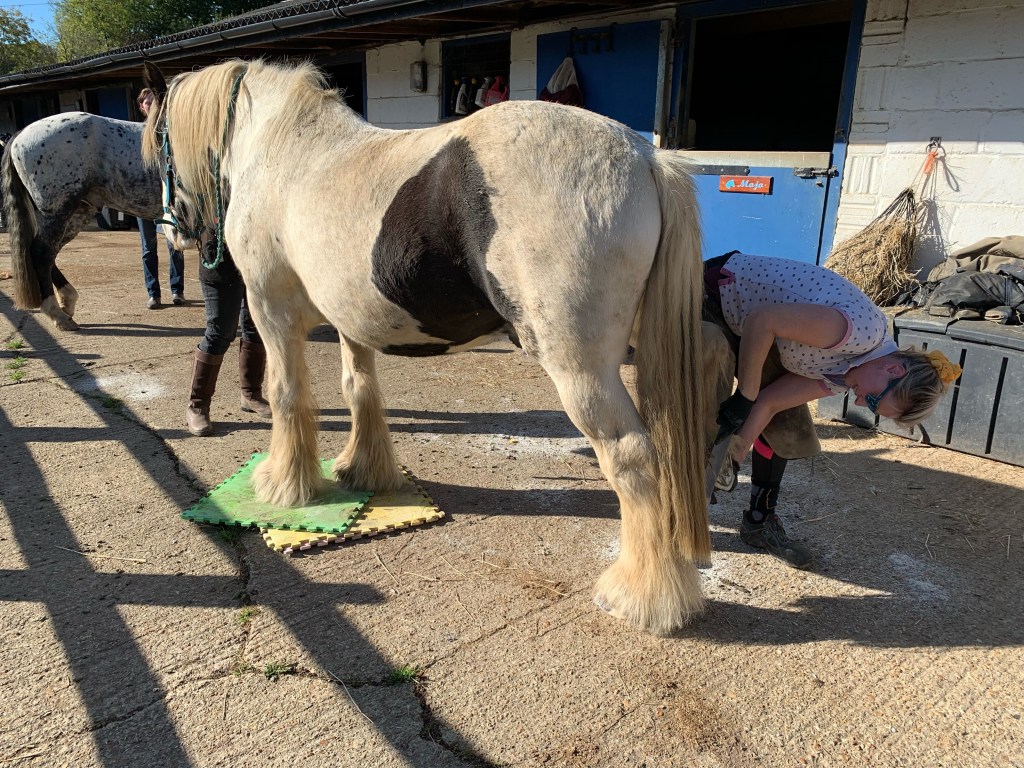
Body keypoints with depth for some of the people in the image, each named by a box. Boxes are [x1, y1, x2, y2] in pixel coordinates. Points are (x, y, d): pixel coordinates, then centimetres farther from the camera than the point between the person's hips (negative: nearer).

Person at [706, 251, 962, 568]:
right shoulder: (862, 331, -30)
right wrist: (745, 397, -25)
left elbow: (769, 403, -7)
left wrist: (736, 455, -13)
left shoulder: (838, 376, -5)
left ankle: (759, 522, 20)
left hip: (741, 324, 7)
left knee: (783, 422, 6)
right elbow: (761, 320, -31)